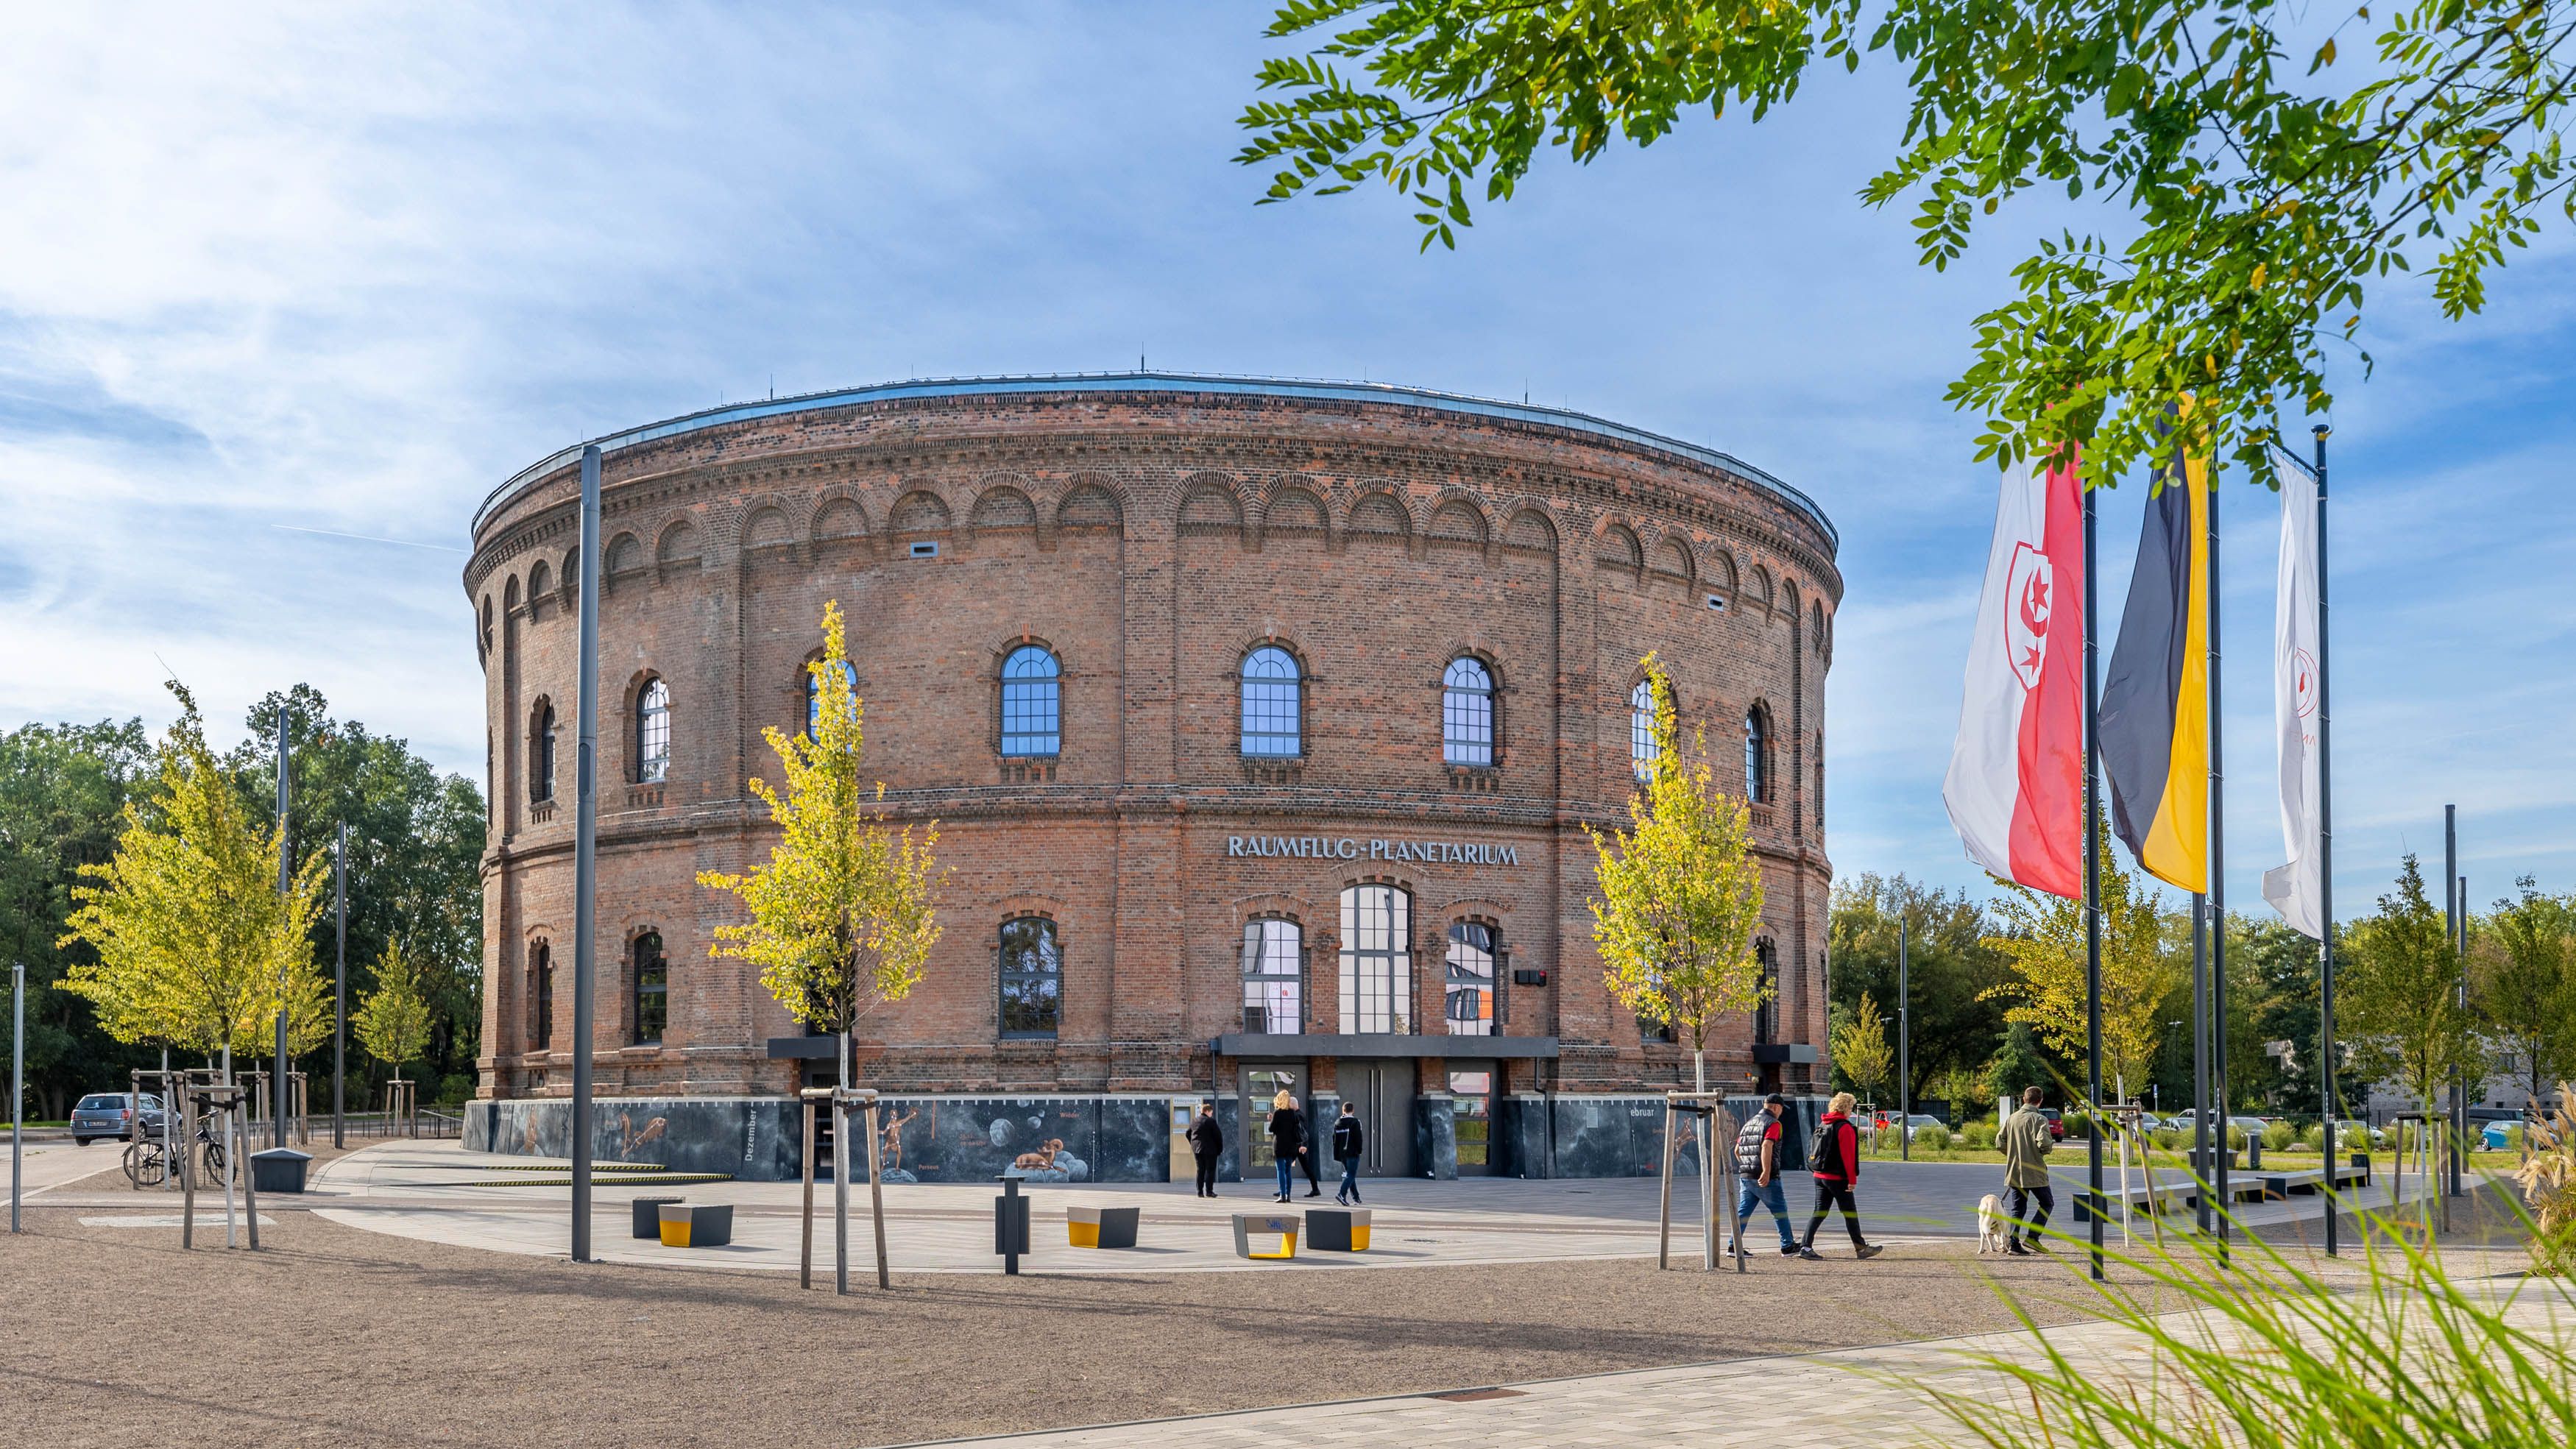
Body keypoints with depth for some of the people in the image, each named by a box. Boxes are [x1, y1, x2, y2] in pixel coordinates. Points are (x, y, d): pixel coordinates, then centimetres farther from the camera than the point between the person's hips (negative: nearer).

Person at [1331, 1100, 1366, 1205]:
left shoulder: (1337, 1122, 9)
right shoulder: (1355, 1122, -8)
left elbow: (1335, 1138, 11)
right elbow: (1358, 1138, -12)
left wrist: (1337, 1154, 16)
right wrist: (1359, 1150, 0)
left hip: (1342, 1153, 6)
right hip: (1352, 1152, -6)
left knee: (1350, 1173, 16)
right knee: (1351, 1175, -6)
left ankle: (1355, 1196, 19)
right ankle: (1342, 1194, -23)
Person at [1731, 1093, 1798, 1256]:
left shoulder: (1749, 1122, 17)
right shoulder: (1773, 1123, -7)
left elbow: (1737, 1150, 19)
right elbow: (1766, 1147, -23)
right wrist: (1766, 1172, -28)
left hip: (1746, 1176, 7)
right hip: (1766, 1179, -7)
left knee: (1743, 1212, 7)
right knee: (1780, 1211, 5)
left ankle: (1735, 1247, 1)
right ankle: (1787, 1247, 10)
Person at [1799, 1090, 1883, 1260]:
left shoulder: (1822, 1125, 13)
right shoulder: (1845, 1127, -13)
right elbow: (1848, 1155, -16)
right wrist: (1852, 1179, -15)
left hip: (1819, 1175, 7)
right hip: (1837, 1177, -7)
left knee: (1820, 1212, 6)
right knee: (1850, 1213, 5)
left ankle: (1805, 1246, -5)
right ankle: (1861, 1247, 15)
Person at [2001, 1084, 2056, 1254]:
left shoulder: (2011, 1119, 6)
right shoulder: (2039, 1120, -11)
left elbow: (2000, 1143, 5)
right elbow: (2043, 1143, -23)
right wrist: (2050, 1145, -1)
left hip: (2014, 1172, 5)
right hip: (2034, 1172, -5)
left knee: (2018, 1209, 11)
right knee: (2047, 1203, 12)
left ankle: (2013, 1243, 3)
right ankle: (2032, 1237, 0)